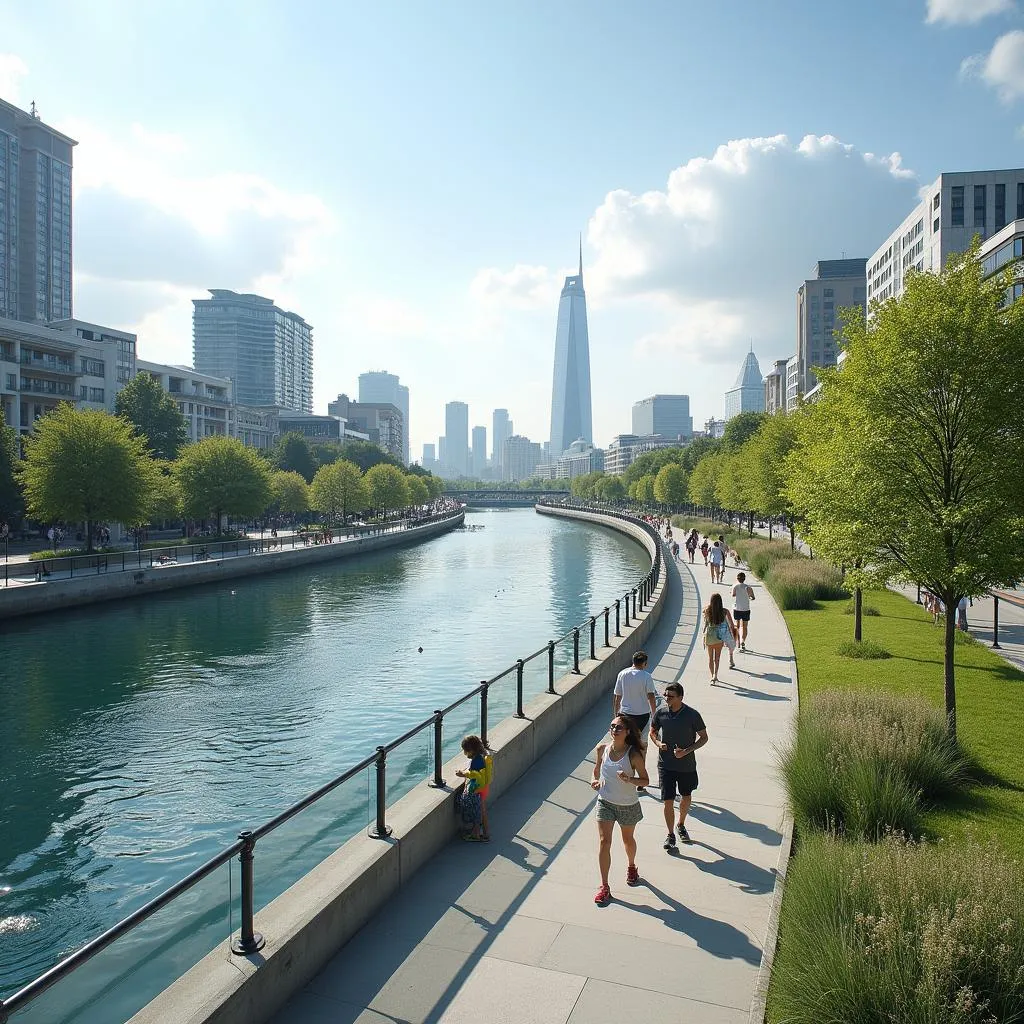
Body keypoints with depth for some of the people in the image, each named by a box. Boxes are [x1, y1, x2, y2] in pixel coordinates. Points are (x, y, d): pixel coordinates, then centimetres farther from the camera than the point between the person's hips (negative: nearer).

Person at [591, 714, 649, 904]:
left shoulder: (633, 755, -20)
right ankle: (604, 887, 6)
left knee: (628, 839, 21)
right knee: (604, 842, -6)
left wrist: (629, 779, -30)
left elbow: (645, 781, -12)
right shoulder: (601, 749, -10)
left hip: (628, 805, -1)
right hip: (605, 802, 1)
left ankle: (631, 867, 52)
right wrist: (594, 781, -10)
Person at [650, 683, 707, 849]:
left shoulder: (692, 715, -15)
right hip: (666, 765, 0)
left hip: (686, 765, 0)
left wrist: (686, 751, -16)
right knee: (668, 801, -2)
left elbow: (704, 737, -4)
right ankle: (670, 834, 17)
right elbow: (653, 732, 9)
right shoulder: (660, 713, -8)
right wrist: (658, 743, -13)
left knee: (686, 797, 19)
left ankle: (681, 825, 45)